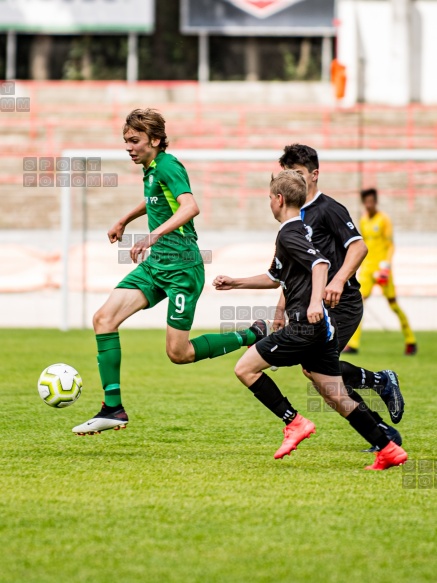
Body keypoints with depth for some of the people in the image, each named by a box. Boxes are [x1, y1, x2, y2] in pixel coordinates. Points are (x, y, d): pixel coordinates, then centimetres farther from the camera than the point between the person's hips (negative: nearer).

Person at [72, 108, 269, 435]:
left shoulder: (168, 166, -15)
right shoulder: (151, 169, 12)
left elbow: (190, 206, -32)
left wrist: (154, 236, -44)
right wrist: (124, 221, 46)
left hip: (182, 266, -9)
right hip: (155, 263, 9)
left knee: (178, 353, -6)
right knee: (104, 318, -9)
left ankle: (254, 336, 15)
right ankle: (113, 409, -9)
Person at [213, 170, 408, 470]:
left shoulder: (289, 234, -8)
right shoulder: (298, 230, 23)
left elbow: (320, 262, -26)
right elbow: (276, 277, 37)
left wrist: (316, 300, -39)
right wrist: (235, 283, 39)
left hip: (306, 325, -10)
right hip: (323, 327, 10)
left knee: (246, 368, -3)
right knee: (338, 398, 8)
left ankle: (294, 423, -5)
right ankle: (388, 449, 2)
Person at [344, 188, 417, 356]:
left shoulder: (384, 219, -4)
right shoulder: (363, 220, 12)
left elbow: (390, 245, -8)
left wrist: (386, 264, -21)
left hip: (381, 267, -5)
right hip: (366, 267, 5)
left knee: (393, 303, 1)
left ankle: (410, 341, 16)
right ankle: (353, 344, -16)